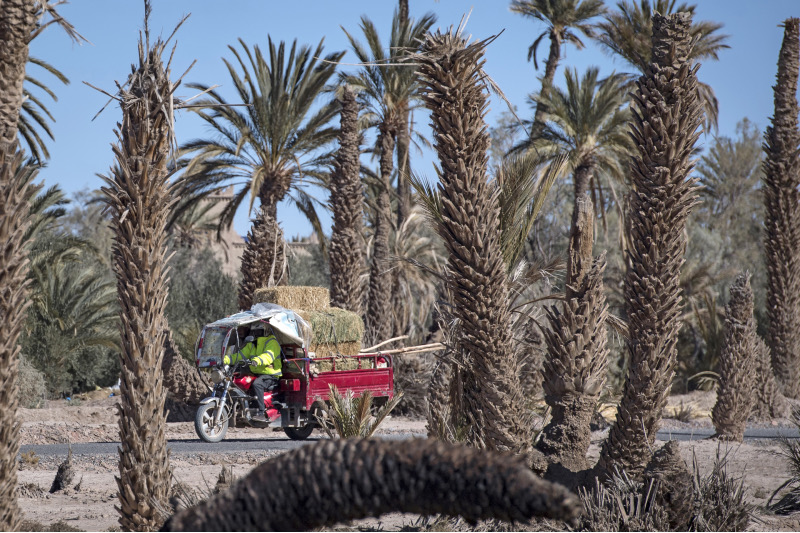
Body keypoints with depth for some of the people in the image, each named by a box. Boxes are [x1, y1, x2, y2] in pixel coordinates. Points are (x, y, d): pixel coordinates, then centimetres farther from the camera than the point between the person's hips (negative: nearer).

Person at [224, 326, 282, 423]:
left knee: (256, 384, -36)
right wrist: (225, 360, -3)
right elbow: (241, 355, 13)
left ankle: (261, 414, -37)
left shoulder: (272, 342, -5)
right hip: (255, 374, 8)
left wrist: (257, 360, -45)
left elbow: (269, 356, -24)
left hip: (271, 375, -8)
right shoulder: (252, 344, 20)